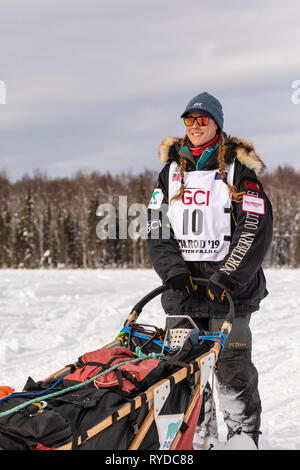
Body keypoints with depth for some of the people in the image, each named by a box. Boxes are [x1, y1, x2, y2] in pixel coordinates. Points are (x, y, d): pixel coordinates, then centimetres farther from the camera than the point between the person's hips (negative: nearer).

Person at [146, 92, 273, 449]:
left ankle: (244, 435, 7)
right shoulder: (171, 170, 12)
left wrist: (225, 279, -15)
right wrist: (174, 271, -7)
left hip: (230, 286, -4)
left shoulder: (239, 171, 0)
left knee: (232, 365, -6)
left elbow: (255, 231, -7)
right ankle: (199, 434, 18)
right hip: (182, 285, 4)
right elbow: (157, 228, 9)